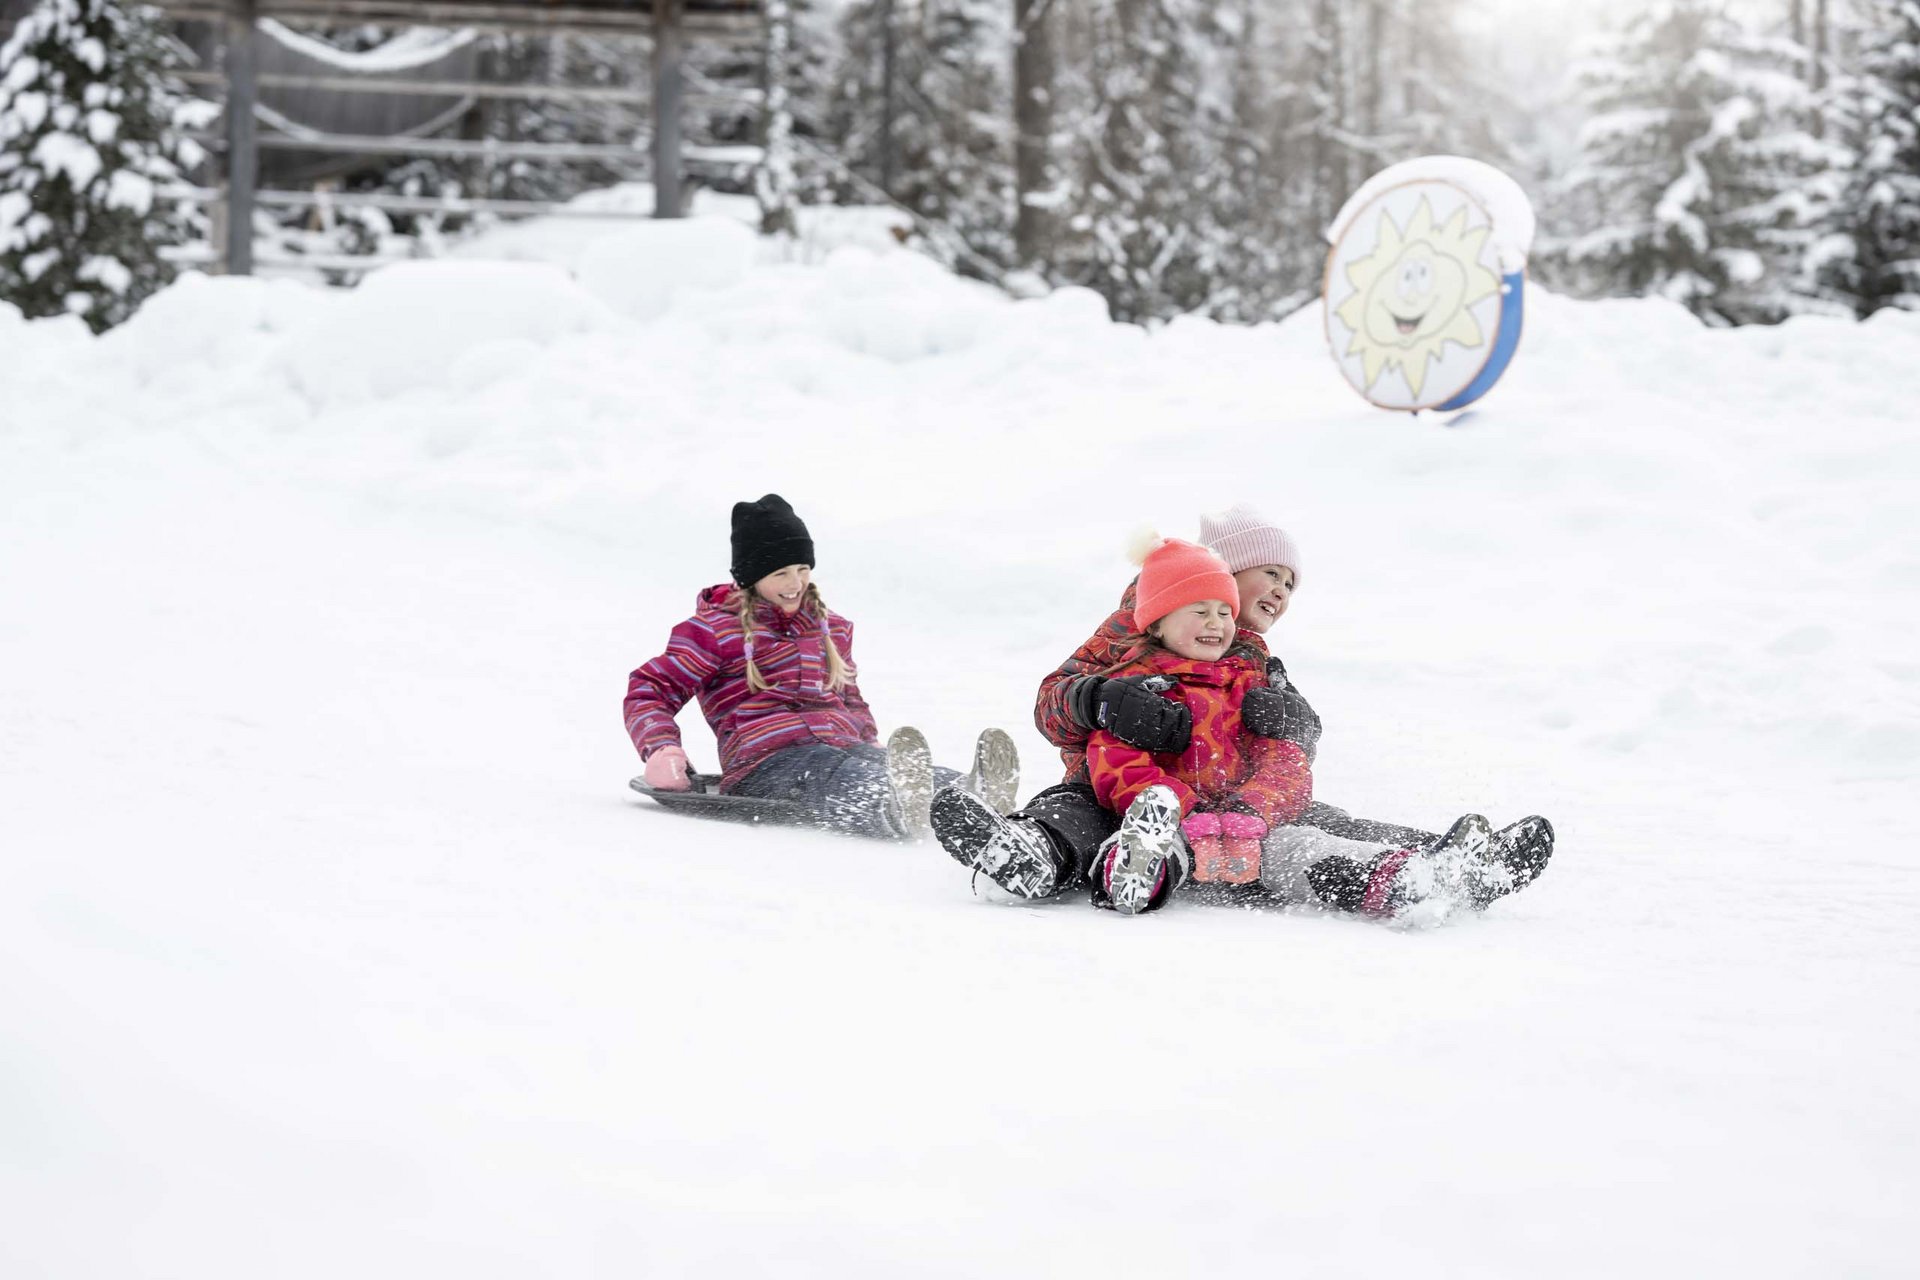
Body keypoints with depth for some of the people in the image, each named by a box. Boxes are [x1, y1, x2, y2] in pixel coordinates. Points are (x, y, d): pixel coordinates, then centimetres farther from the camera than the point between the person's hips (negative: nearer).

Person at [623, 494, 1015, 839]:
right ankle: (898, 808, -77)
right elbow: (649, 690, 9)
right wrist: (662, 751, -12)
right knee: (832, 778, -42)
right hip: (767, 762, -5)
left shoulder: (830, 628, 28)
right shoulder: (717, 628, 11)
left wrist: (873, 751, 16)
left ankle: (975, 796, -65)